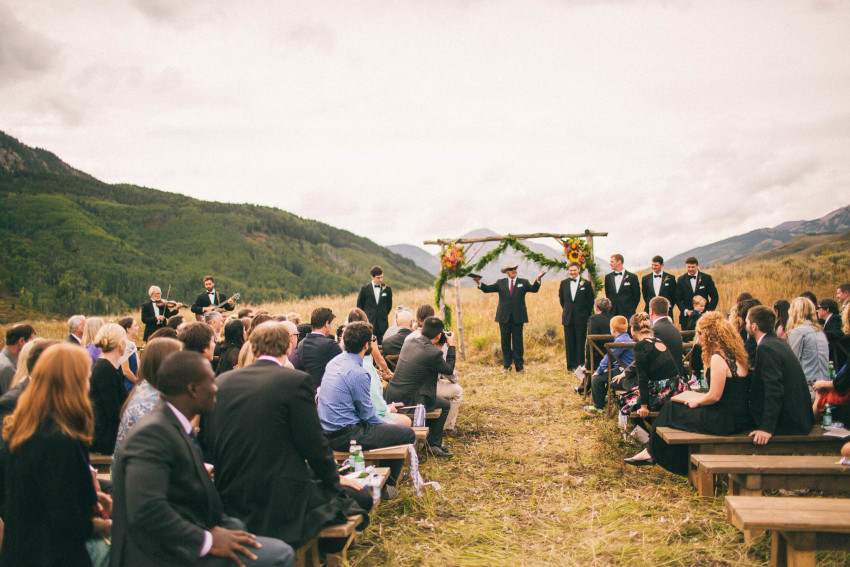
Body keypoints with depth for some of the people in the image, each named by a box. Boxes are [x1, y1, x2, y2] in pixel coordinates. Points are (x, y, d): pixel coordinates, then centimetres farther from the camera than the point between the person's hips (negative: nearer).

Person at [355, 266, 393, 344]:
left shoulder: (387, 289, 5)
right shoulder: (364, 289, 1)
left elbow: (389, 305, 16)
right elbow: (359, 305, 9)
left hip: (382, 323, 1)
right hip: (369, 322, -1)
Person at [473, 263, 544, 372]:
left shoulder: (523, 282, 8)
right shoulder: (501, 283, 10)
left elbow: (534, 289, -7)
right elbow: (487, 289, 3)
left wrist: (538, 279, -24)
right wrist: (479, 283, -14)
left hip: (518, 317, -1)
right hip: (504, 317, 1)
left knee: (517, 342, 2)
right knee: (505, 342, 5)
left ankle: (519, 366, 9)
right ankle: (507, 365, 14)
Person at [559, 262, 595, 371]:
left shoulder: (586, 283, -2)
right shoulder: (564, 283, 6)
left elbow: (591, 301, 3)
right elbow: (561, 298, 20)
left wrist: (587, 315, 3)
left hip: (581, 318, -2)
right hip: (568, 317, 3)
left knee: (580, 343, 0)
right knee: (569, 343, 5)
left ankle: (580, 365, 7)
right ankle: (571, 365, 12)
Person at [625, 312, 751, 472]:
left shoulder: (718, 358, -20)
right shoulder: (736, 353, 9)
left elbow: (715, 396, -19)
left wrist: (697, 402, -2)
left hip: (727, 421, -9)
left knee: (671, 410, 7)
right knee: (675, 407, 17)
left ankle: (651, 452, 25)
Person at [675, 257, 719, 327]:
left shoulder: (706, 278, 2)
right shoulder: (681, 279, 5)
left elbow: (715, 297, 2)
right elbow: (678, 299, 4)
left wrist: (708, 311, -8)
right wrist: (686, 311, -10)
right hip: (686, 317, 1)